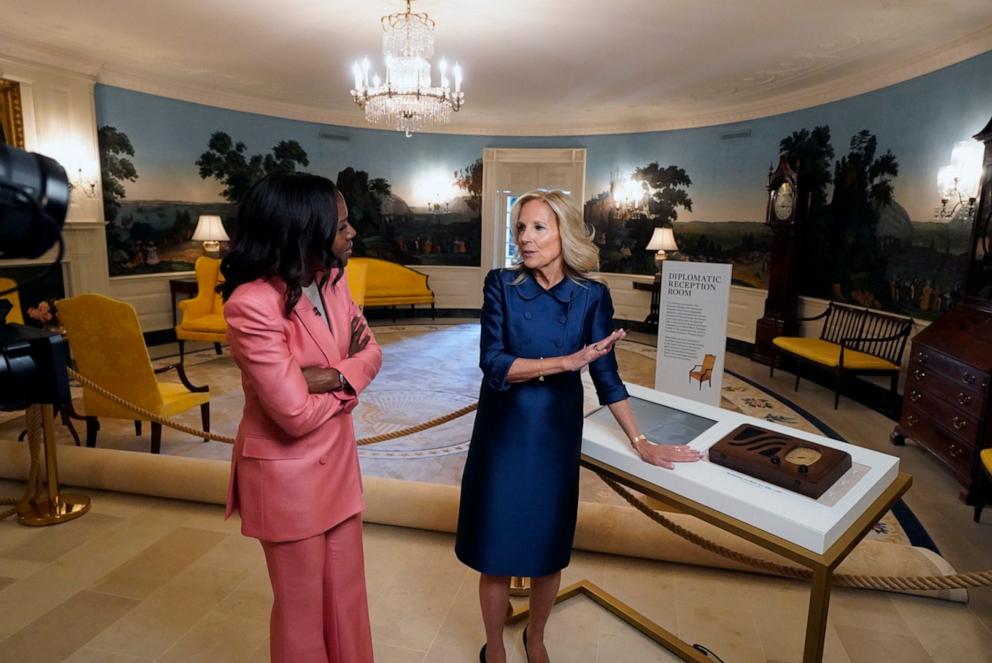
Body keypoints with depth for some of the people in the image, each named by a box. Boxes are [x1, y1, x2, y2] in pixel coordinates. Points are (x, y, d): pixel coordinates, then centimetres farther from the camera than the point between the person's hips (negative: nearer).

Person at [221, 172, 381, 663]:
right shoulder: (252, 304, -27)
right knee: (302, 604, 17)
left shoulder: (332, 280, -3)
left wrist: (332, 375, -19)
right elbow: (297, 414, -27)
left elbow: (371, 353, 1)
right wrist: (347, 382, -9)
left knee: (347, 592, 22)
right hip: (287, 474, -7)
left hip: (338, 461, 7)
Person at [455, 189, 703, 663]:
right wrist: (567, 361, -22)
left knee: (548, 551, 14)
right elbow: (493, 365, -15)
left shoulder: (591, 295, -5)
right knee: (497, 552, 9)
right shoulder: (501, 285, -8)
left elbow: (607, 376, -1)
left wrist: (640, 441, -3)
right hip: (504, 434, -1)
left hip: (556, 437, 1)